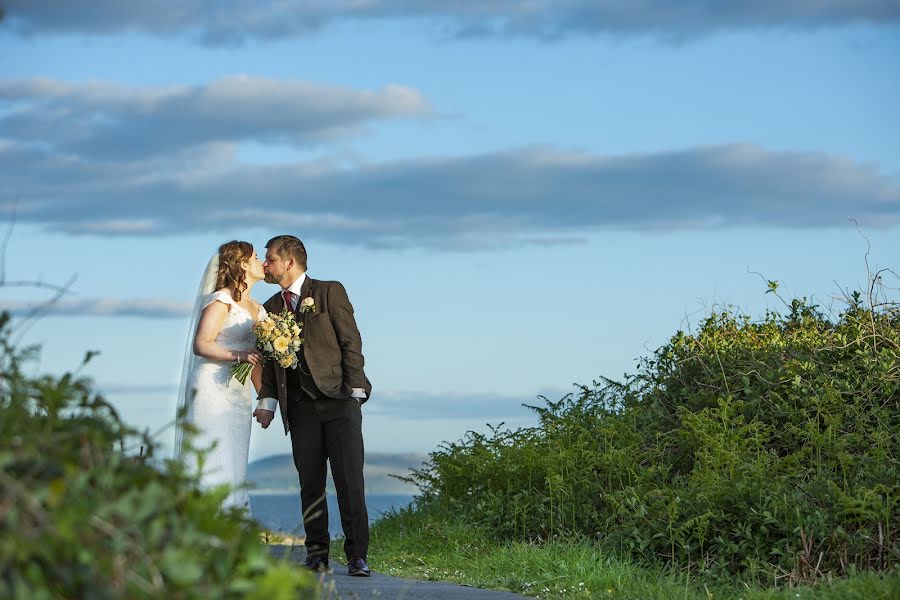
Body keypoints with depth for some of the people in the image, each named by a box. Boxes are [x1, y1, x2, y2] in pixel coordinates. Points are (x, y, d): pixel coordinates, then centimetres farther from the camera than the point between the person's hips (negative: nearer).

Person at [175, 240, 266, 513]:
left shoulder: (257, 309, 19)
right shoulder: (221, 300, -6)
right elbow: (200, 345, -13)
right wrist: (238, 355, -24)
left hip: (239, 394, 8)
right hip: (214, 389, -8)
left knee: (234, 468, 3)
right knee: (213, 466, -12)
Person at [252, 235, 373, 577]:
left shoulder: (330, 292, 2)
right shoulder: (272, 308, 16)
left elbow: (351, 342, -3)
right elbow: (270, 358, 16)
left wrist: (355, 391, -10)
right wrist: (267, 400, 3)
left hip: (339, 400, -5)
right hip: (301, 408, 5)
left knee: (349, 482, -8)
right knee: (310, 484, 4)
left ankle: (356, 556, -7)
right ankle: (317, 554, 9)